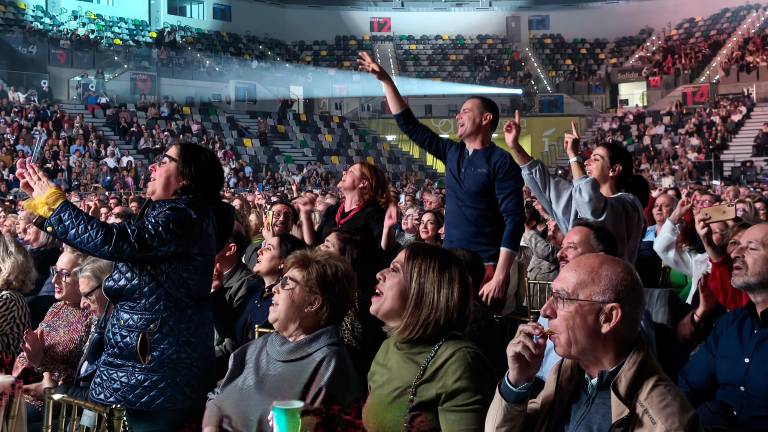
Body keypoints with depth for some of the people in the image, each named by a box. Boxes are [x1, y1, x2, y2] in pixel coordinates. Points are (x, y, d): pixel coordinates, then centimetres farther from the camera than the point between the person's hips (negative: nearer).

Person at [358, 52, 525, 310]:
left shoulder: (501, 162, -9)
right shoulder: (452, 153, 11)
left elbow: (514, 220, -14)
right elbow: (410, 125, 15)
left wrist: (500, 276, -21)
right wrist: (385, 80, 11)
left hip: (486, 269, -6)